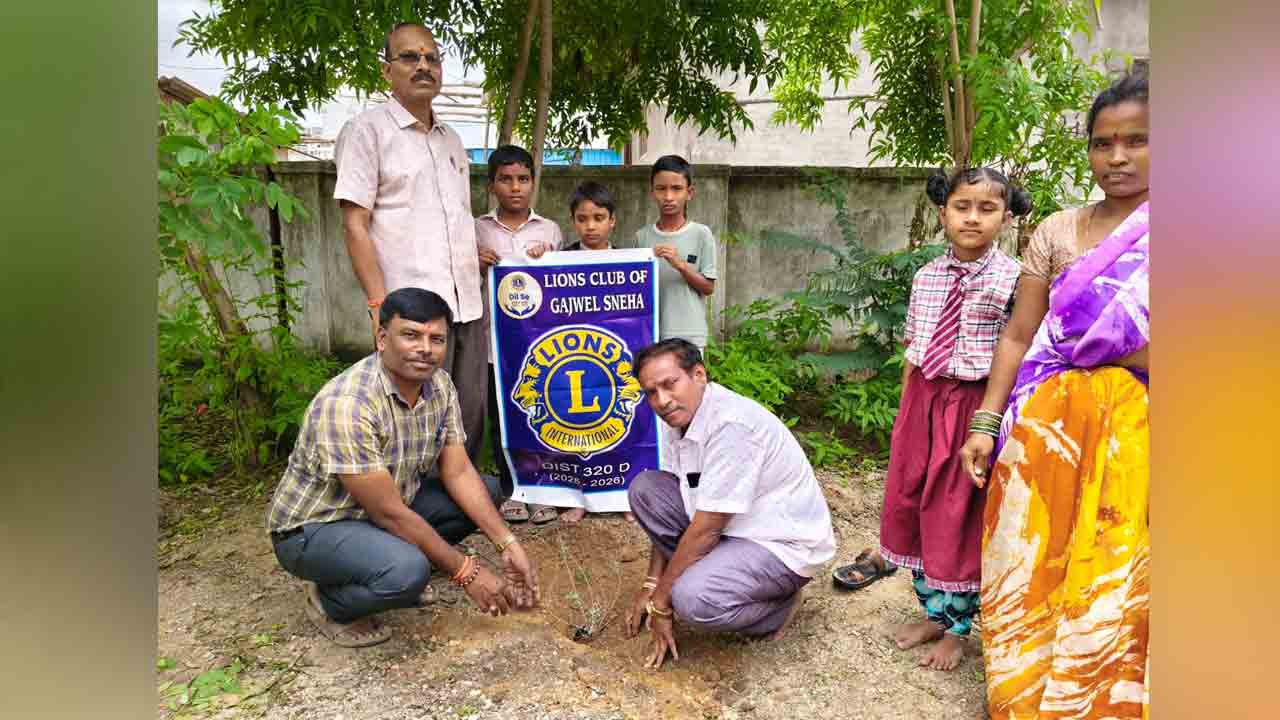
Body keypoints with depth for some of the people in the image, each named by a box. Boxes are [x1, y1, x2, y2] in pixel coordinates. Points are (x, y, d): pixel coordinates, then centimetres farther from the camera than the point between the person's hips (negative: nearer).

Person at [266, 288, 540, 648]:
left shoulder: (440, 384, -9)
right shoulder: (346, 405, -32)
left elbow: (459, 474, -5)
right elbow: (388, 513, -29)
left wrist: (508, 545, -15)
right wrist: (466, 572, -23)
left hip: (389, 504, 8)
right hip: (314, 527, -7)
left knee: (486, 490, -3)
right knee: (408, 572, -34)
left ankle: (387, 558, 8)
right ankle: (329, 602, 0)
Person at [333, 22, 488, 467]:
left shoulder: (451, 139, 18)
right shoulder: (366, 130, -1)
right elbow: (355, 227, -7)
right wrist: (380, 305, -15)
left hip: (468, 305, 6)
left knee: (470, 419, 9)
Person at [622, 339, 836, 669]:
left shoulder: (731, 424, -30)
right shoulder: (679, 417, -1)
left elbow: (705, 530, -26)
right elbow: (667, 510, 7)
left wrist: (661, 603, -15)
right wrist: (651, 584, 4)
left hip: (784, 545, -8)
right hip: (734, 529, 8)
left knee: (692, 600, -30)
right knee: (645, 488, -3)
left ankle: (778, 607, -1)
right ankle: (703, 574, 4)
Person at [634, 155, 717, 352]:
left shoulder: (701, 234, -3)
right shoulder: (642, 236, 4)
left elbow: (708, 287, -2)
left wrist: (681, 265, -15)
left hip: (688, 336, -2)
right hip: (648, 334, 2)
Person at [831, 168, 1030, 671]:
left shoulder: (1012, 280, -10)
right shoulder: (927, 277, 6)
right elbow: (913, 352, 9)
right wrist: (905, 412, 10)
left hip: (975, 405, -5)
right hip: (923, 400, 5)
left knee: (962, 516, 6)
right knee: (911, 502, 12)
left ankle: (957, 629, 27)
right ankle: (933, 614, 32)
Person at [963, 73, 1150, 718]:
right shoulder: (1058, 233, 5)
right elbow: (1018, 336, 4)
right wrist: (986, 424, 0)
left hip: (1133, 427, -2)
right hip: (1048, 422, 2)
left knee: (1116, 580, 6)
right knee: (1032, 565, 10)